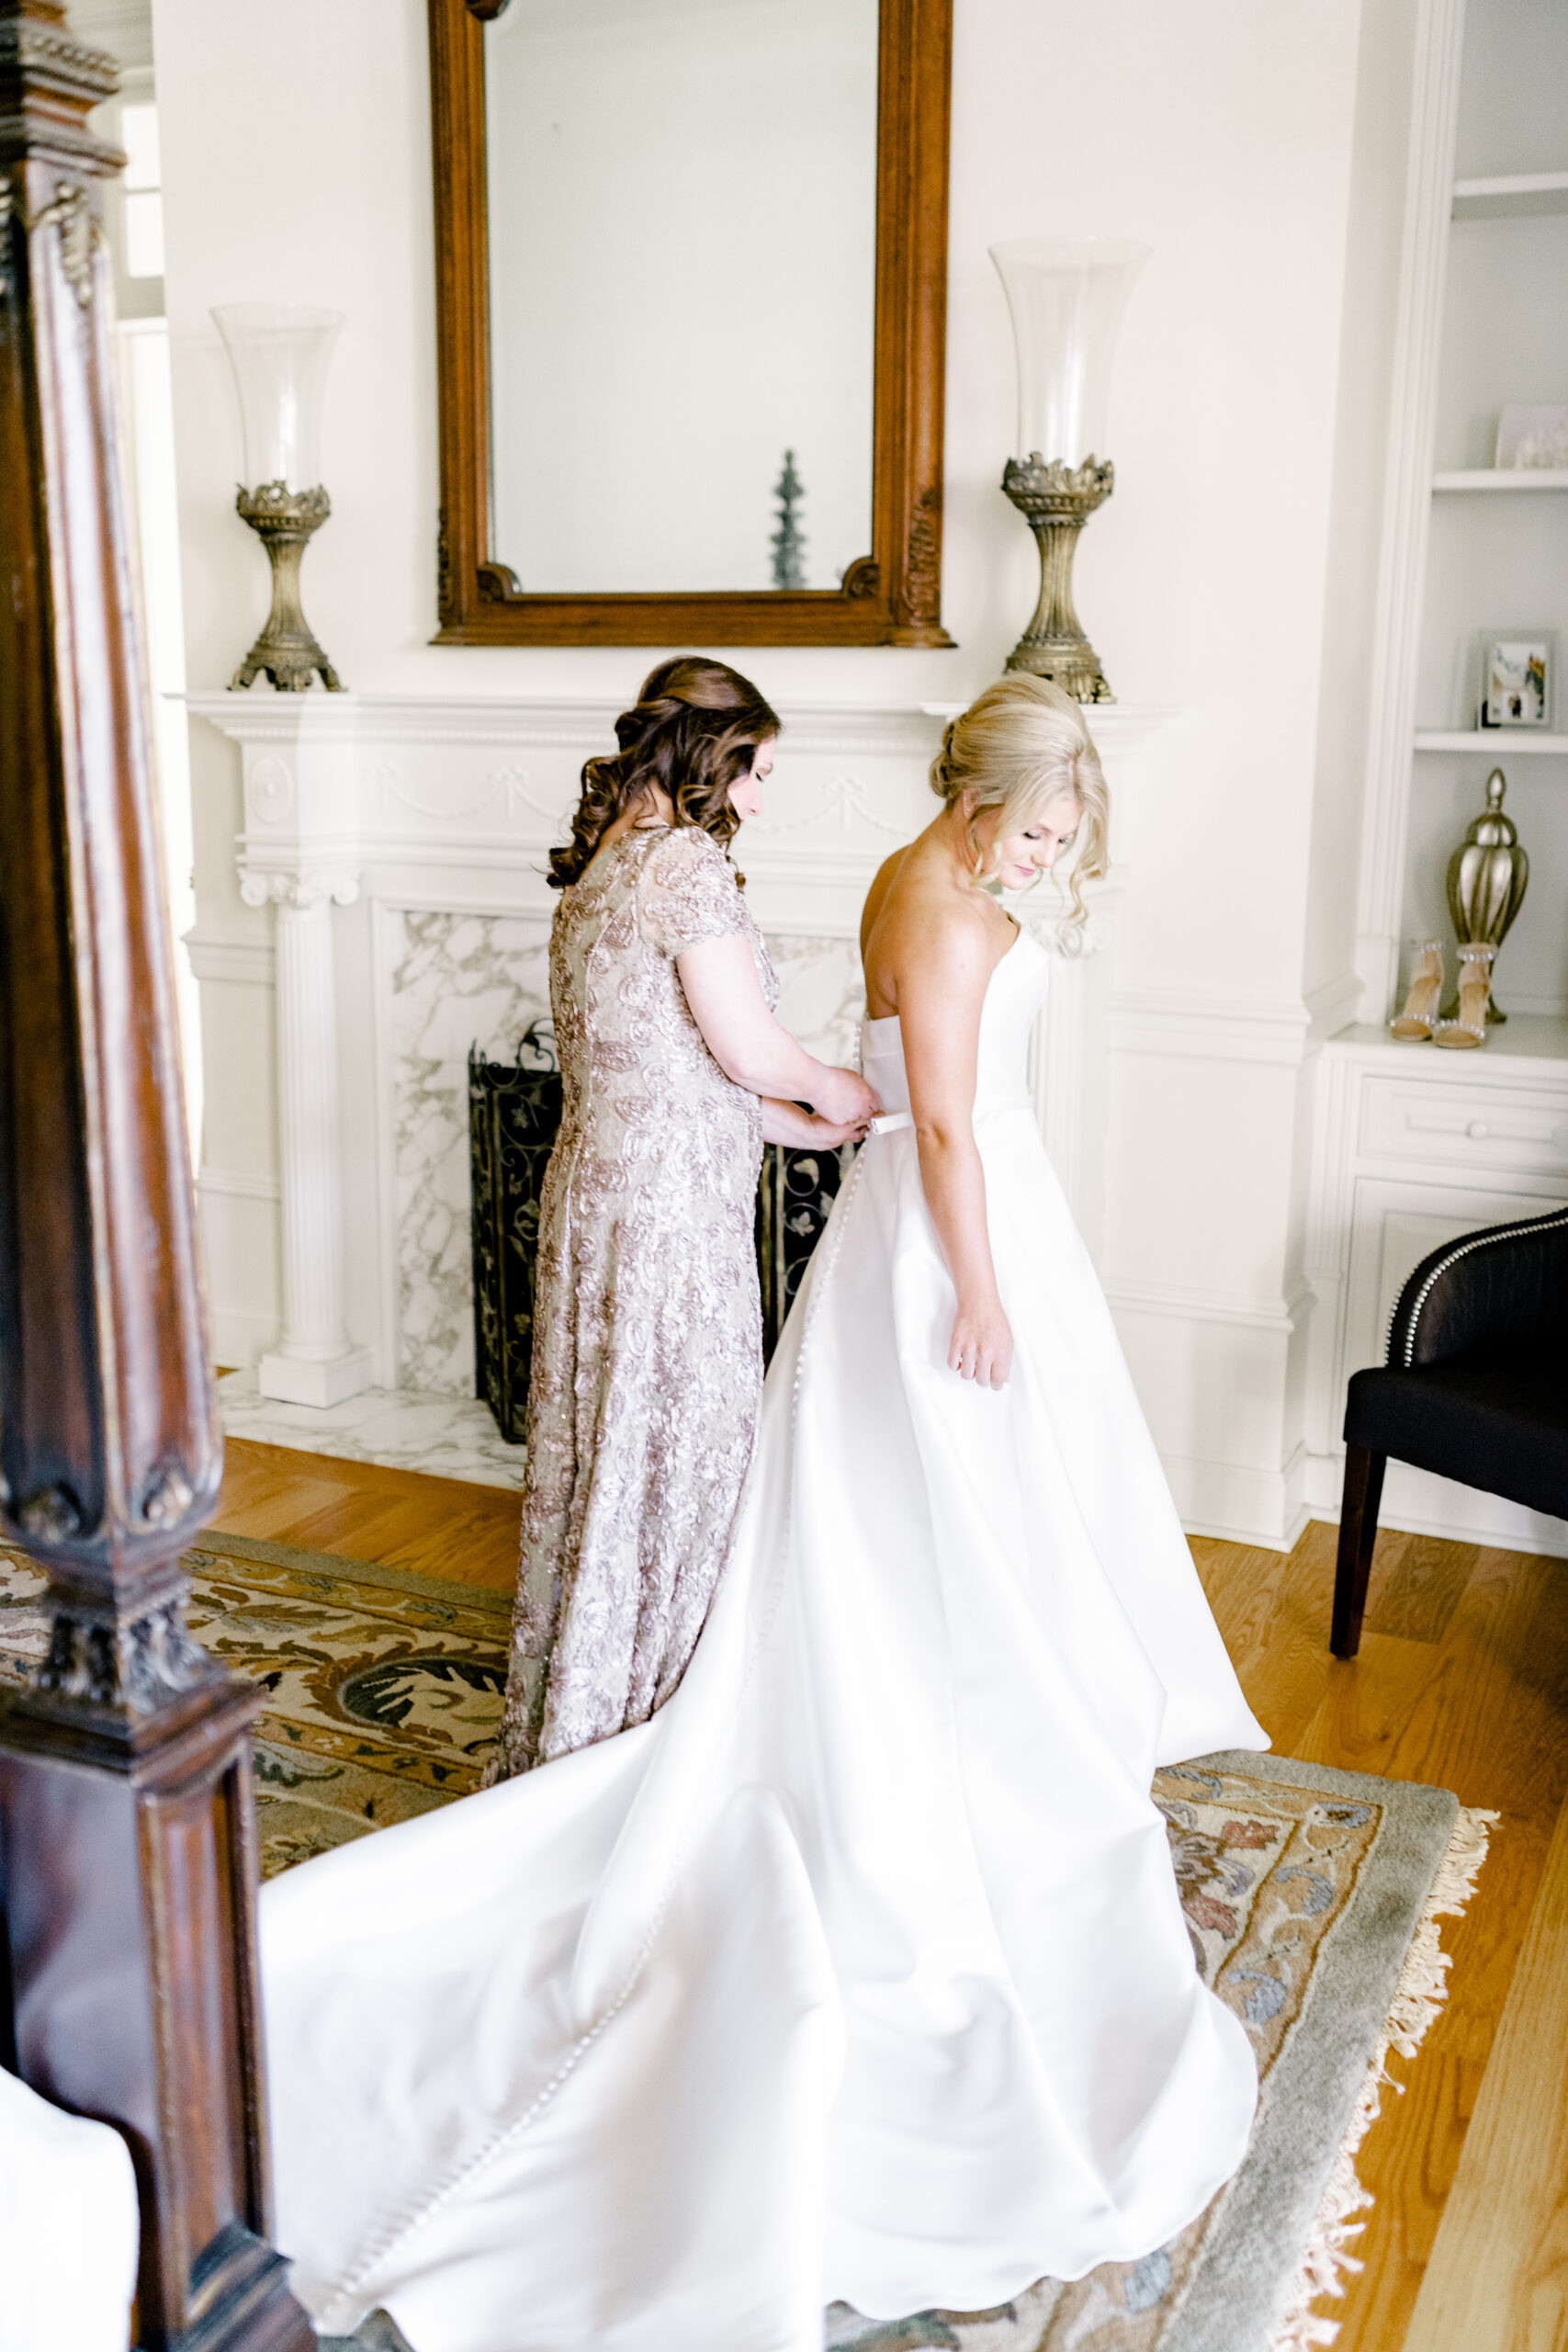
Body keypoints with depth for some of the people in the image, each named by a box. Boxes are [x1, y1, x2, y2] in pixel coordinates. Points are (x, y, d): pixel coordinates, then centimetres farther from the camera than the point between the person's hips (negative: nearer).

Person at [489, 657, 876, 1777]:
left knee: (597, 1459, 18)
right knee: (675, 1469, 3)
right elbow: (750, 1049, -16)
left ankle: (564, 1727, 33)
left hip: (593, 1191, 10)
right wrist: (844, 1091, 4)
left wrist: (812, 1126, 16)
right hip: (673, 1215, -10)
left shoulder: (596, 867, 13)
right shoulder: (688, 864, -16)